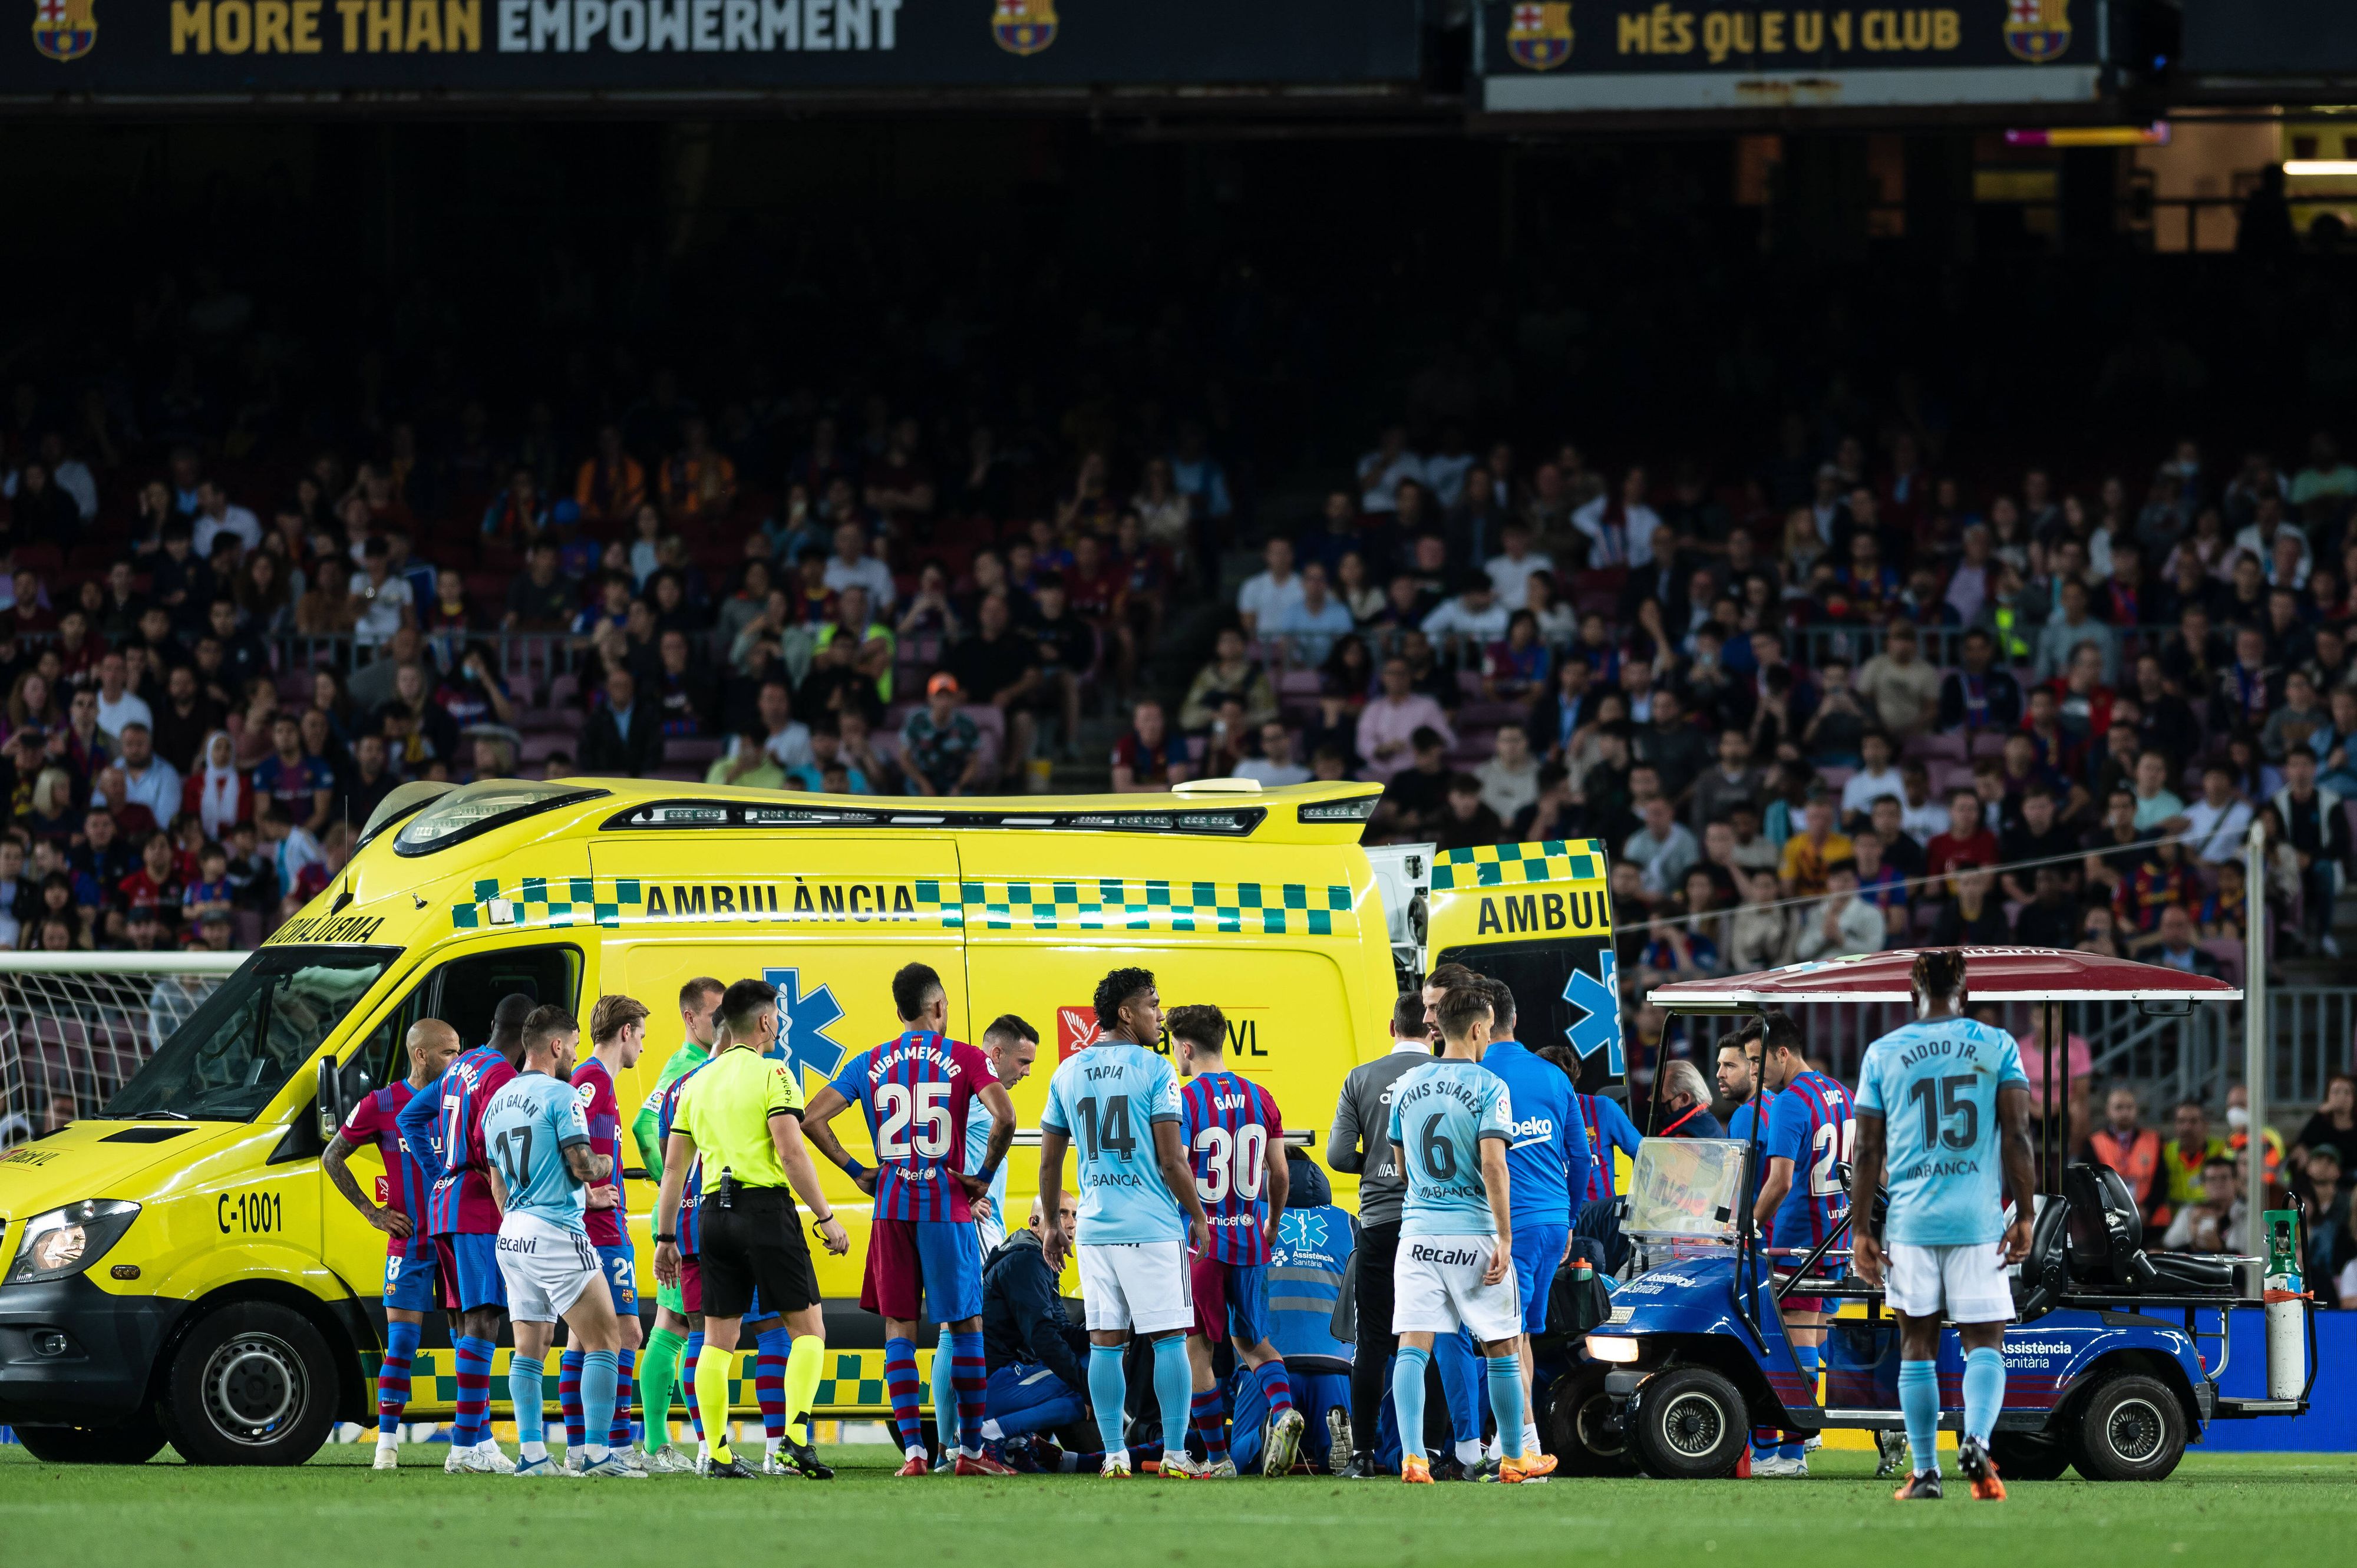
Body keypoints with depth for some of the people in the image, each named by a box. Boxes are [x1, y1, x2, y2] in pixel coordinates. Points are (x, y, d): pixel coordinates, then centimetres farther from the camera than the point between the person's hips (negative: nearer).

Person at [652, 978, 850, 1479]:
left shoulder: (697, 1082, 14)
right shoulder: (770, 1074, -4)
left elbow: (674, 1166, 15)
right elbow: (791, 1152, -13)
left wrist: (665, 1237, 20)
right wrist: (825, 1218, -9)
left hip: (713, 1212, 6)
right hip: (764, 1207, -6)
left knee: (718, 1339, 8)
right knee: (807, 1326, 2)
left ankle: (717, 1453, 4)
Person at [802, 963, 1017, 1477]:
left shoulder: (870, 1064, 7)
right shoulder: (965, 1059, -2)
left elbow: (811, 1119, 1)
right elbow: (1004, 1117, -18)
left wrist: (854, 1171, 8)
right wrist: (985, 1176, -5)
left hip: (891, 1210, 2)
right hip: (948, 1207, -2)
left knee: (899, 1329, 5)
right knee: (966, 1325, 8)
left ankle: (913, 1449, -3)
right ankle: (971, 1450, 8)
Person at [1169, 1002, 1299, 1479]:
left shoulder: (1182, 1101, -11)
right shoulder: (1259, 1099, 6)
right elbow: (1280, 1175, 9)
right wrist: (1271, 1228, 25)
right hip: (1249, 1238, 5)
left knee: (1197, 1350, 5)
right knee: (1251, 1340, 18)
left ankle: (1218, 1457, 6)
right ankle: (1283, 1411, -9)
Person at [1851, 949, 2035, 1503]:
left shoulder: (1883, 1053, 5)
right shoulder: (1997, 1046, 3)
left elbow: (1867, 1151, 5)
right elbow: (2016, 1139, -2)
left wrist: (1860, 1231, 9)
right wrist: (2024, 1216, 2)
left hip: (1910, 1221, 1)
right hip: (1977, 1219, -1)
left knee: (1918, 1346, 8)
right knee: (1984, 1342, 2)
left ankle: (1925, 1472, 7)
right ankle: (1976, 1441, -22)